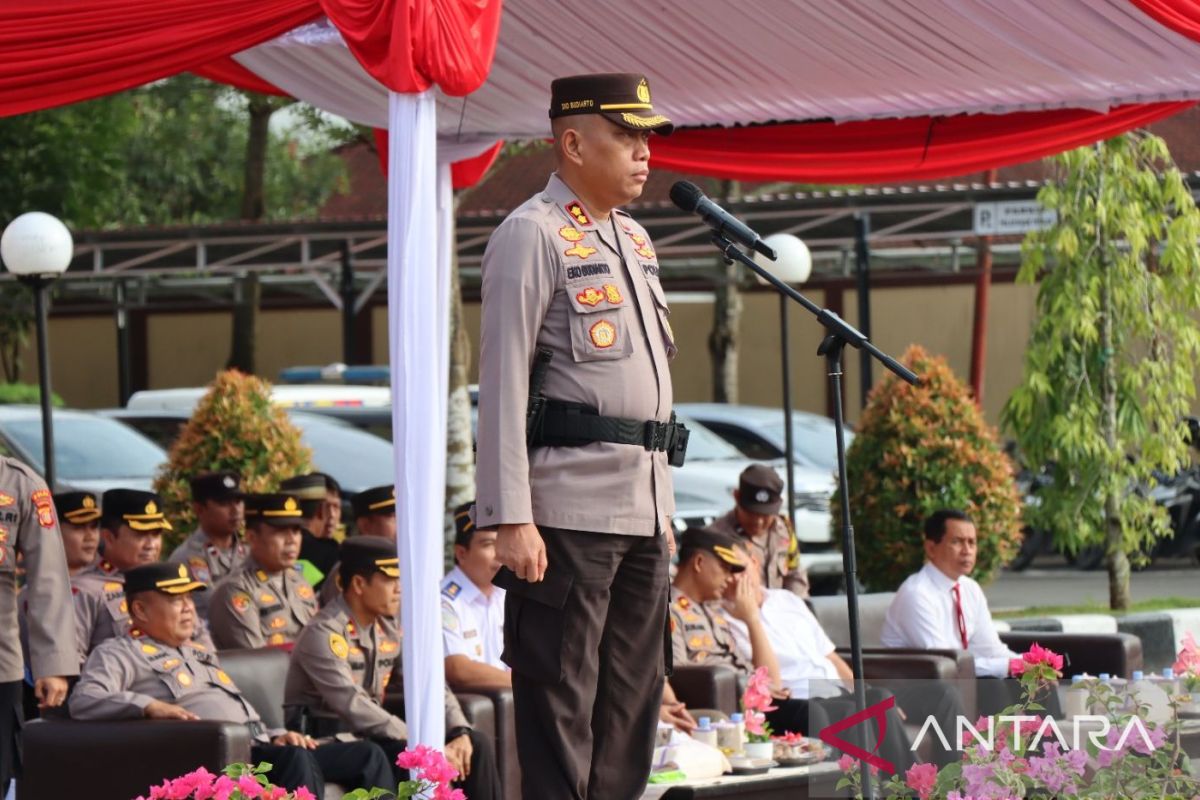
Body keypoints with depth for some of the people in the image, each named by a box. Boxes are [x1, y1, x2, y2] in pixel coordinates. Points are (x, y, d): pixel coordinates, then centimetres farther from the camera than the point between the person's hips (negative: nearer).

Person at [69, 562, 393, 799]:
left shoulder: (202, 654, 33)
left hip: (256, 746, 9)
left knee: (367, 756, -3)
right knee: (296, 760, -35)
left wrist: (275, 737, 12)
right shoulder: (120, 653, 7)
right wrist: (148, 705, -27)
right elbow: (83, 701, -11)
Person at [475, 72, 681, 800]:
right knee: (559, 705, -6)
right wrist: (510, 517, -19)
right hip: (568, 512, -8)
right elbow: (503, 384, -12)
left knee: (633, 699, 10)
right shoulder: (533, 236, -7)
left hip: (642, 513, 8)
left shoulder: (634, 239, 19)